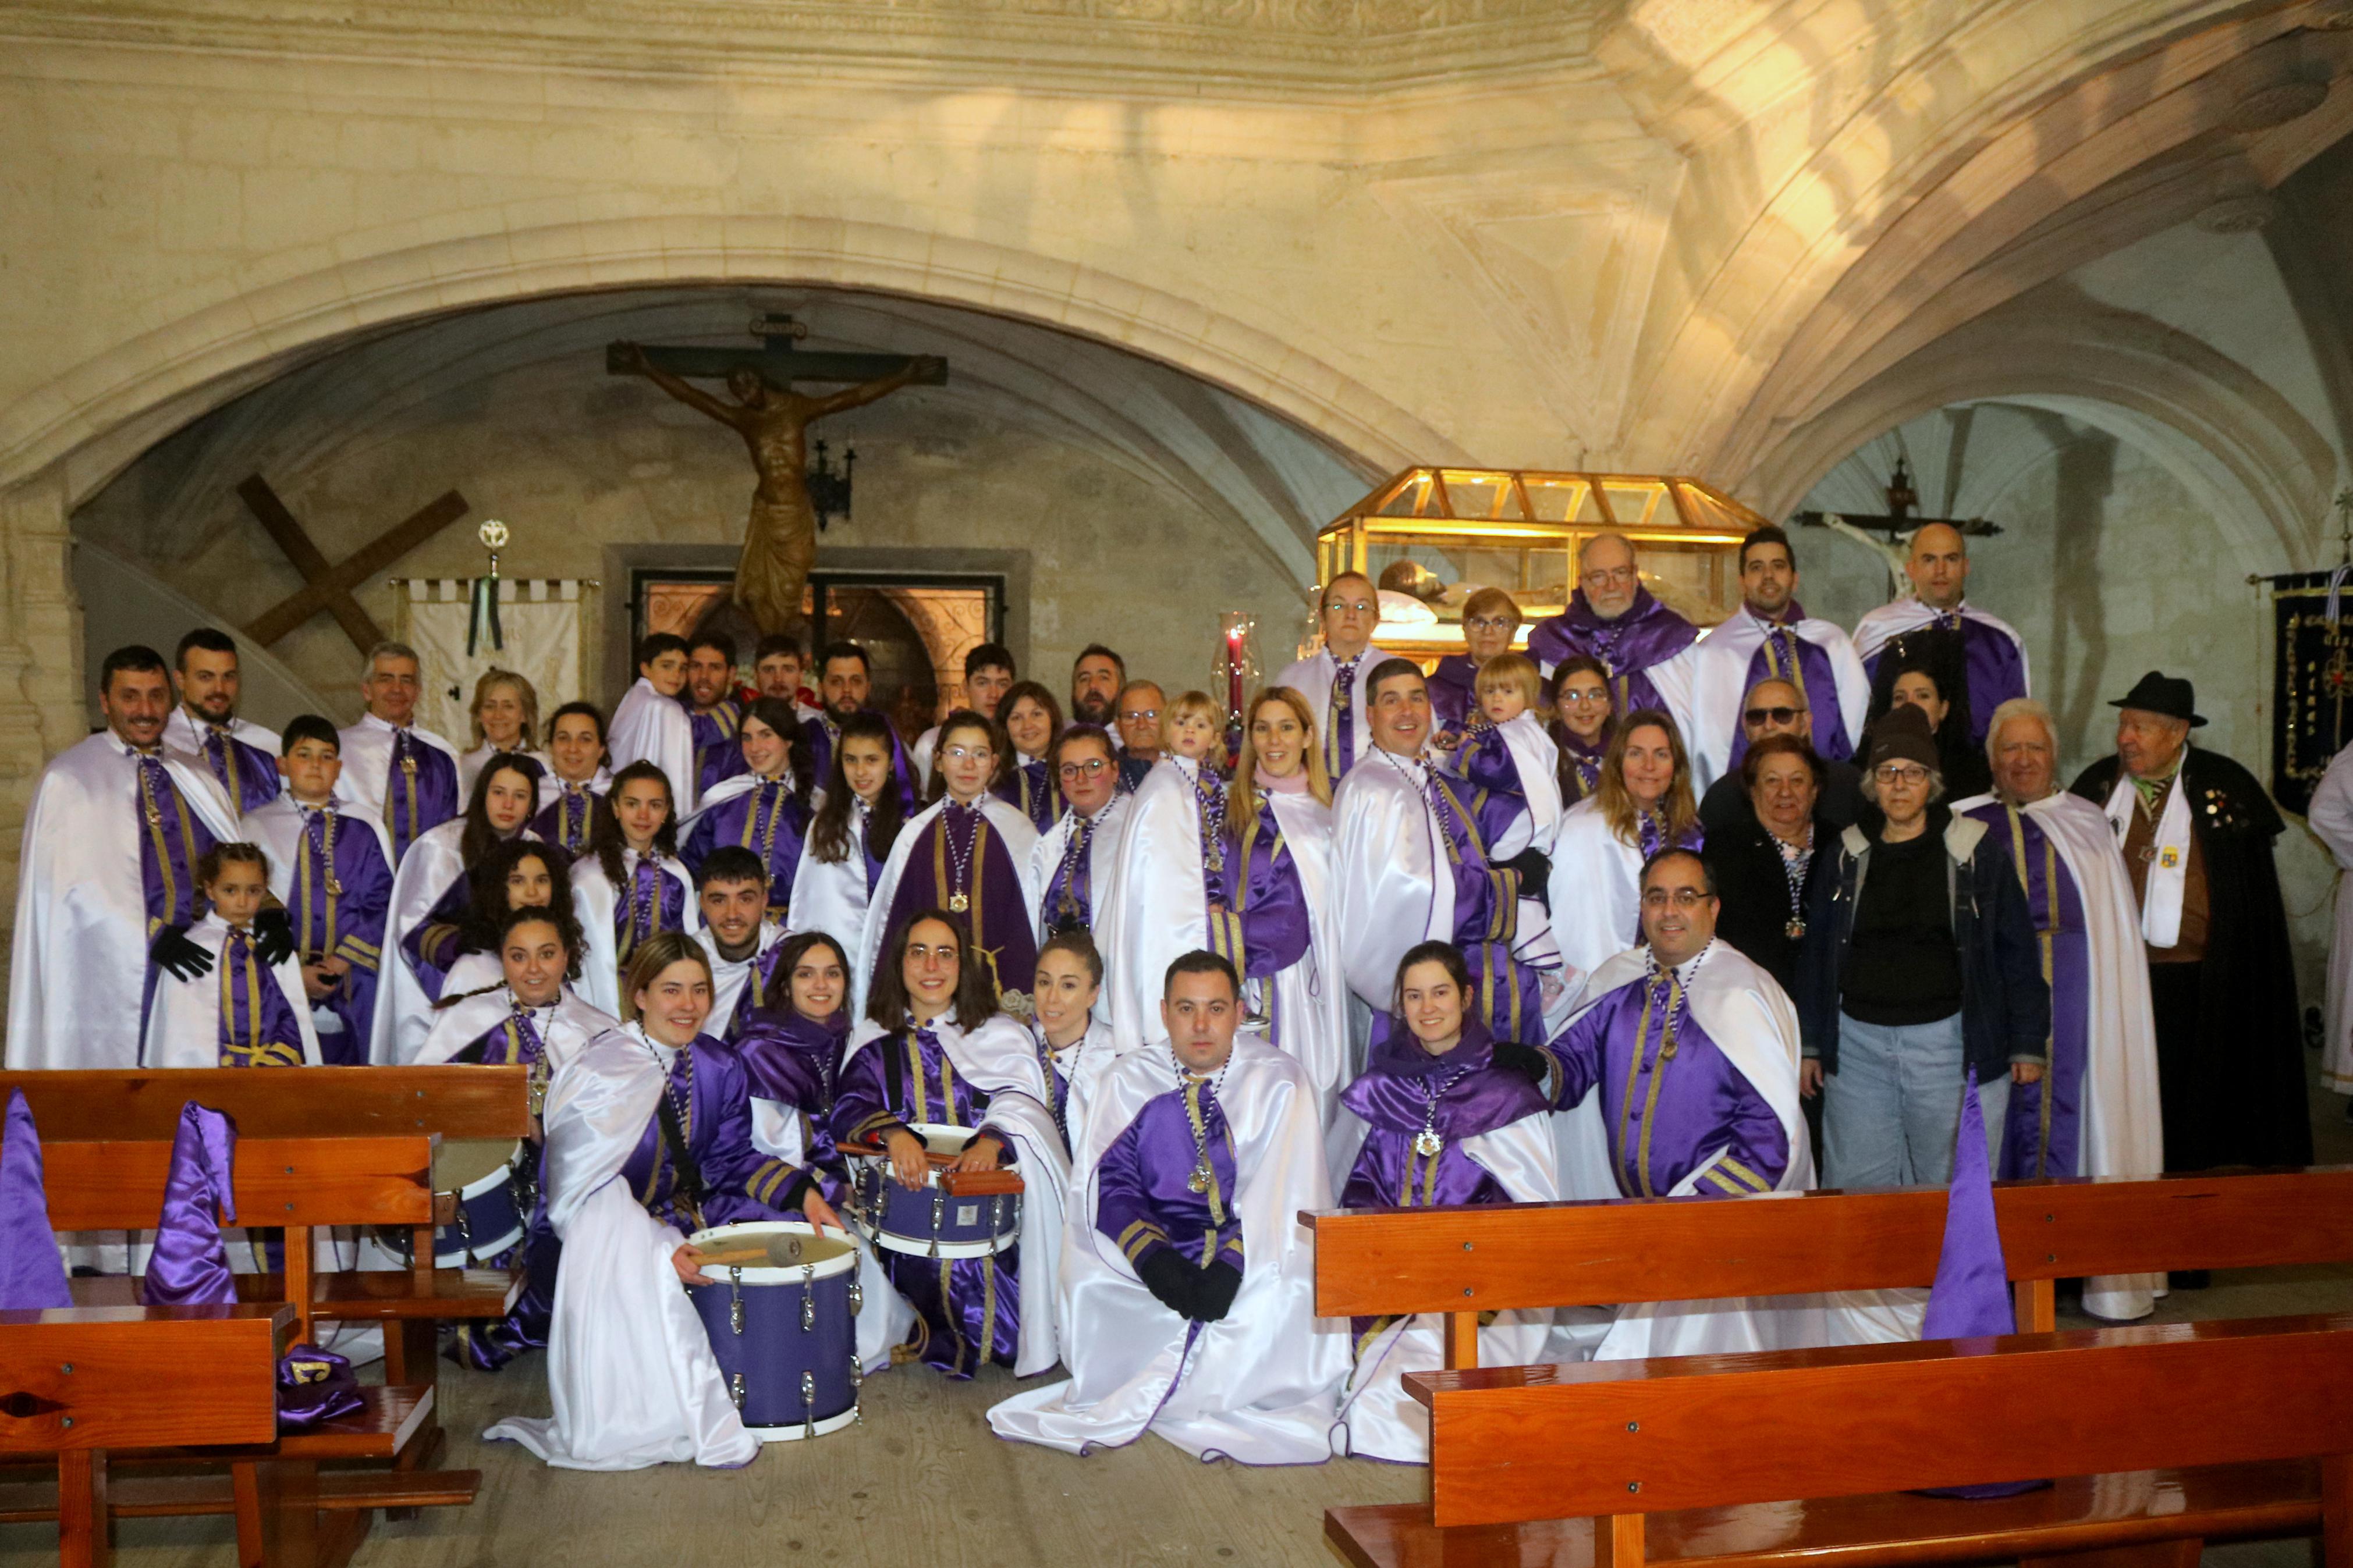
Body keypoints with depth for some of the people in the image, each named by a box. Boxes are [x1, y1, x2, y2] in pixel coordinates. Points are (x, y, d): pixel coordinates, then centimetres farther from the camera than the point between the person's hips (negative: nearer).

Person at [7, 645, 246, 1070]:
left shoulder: (195, 776, 14)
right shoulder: (69, 778, -1)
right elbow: (77, 880, -11)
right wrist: (150, 936, -22)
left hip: (201, 962, 4)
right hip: (117, 976, -4)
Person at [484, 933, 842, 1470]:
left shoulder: (720, 1069, 1)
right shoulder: (600, 1073, -17)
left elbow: (731, 1160, 8)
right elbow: (582, 1190, -19)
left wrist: (802, 1191, -10)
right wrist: (660, 1249, -30)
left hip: (686, 1210, 6)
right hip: (611, 1230, -6)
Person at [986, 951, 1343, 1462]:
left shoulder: (1277, 1080, 4)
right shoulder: (1130, 1080, 10)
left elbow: (1283, 1193, -6)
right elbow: (1110, 1181, -1)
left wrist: (1233, 1263, -24)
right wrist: (1151, 1255, -21)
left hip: (1255, 1256, -1)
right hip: (1161, 1256, 1)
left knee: (1285, 1291, -34)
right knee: (1088, 1272, -29)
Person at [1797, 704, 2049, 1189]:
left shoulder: (1975, 850, 1)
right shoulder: (1848, 856, 8)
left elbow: (2017, 951, 1)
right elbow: (1817, 953, 10)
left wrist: (2027, 1043, -2)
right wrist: (1811, 1044, 8)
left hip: (1950, 1042, -2)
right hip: (1858, 1044, 2)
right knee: (1859, 1187, 6)